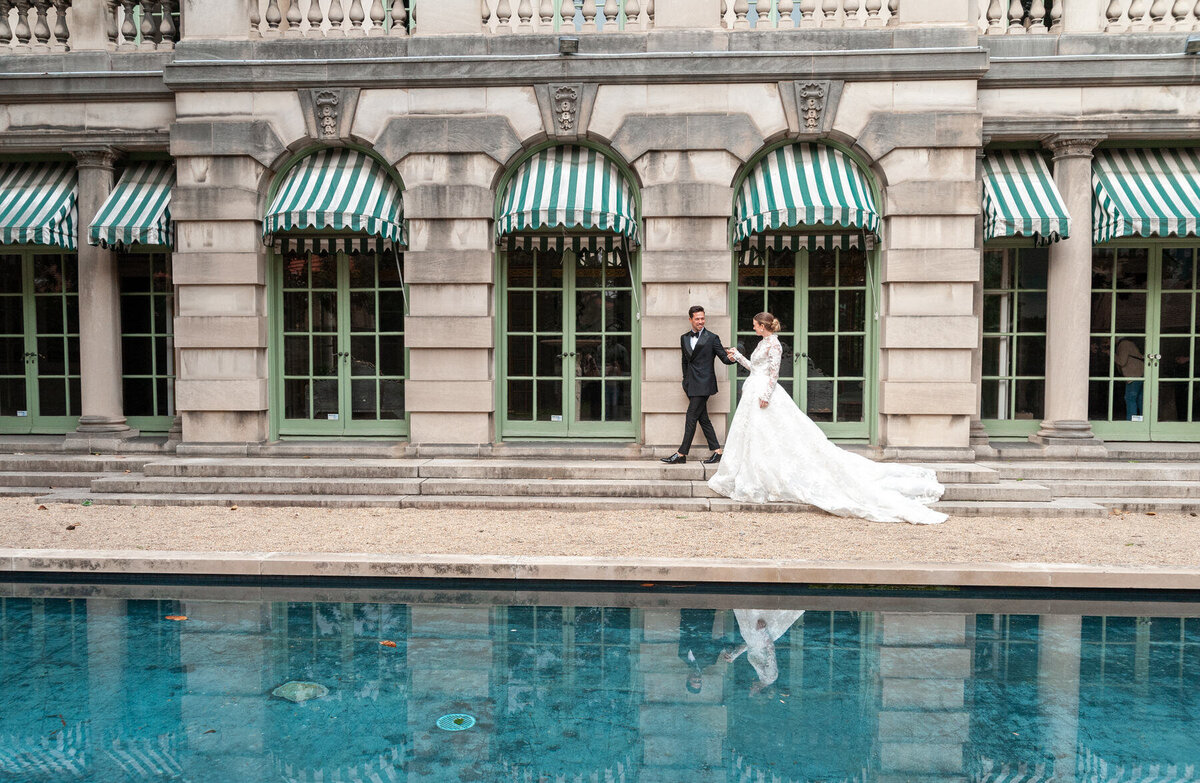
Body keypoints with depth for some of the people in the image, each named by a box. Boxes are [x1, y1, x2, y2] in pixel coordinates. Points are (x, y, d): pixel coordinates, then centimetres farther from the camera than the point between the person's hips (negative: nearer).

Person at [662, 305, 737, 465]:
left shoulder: (712, 338, -3)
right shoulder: (684, 338, 14)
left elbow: (725, 358, -5)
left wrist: (732, 357, -27)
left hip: (703, 384, -6)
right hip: (691, 385, 6)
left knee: (691, 418, -7)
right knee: (703, 419, 7)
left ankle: (681, 454, -4)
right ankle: (717, 451, 14)